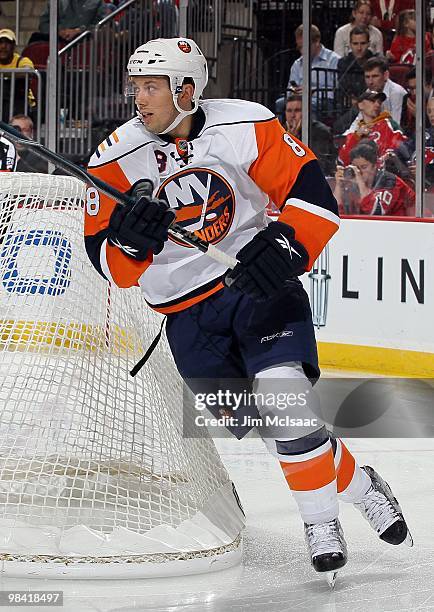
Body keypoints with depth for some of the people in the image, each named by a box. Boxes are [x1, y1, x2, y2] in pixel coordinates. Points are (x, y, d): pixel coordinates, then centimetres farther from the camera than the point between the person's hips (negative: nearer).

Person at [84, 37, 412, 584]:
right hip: (188, 311, 2)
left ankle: (320, 518, 0)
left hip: (261, 285, -2)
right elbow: (111, 264, -3)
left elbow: (312, 192, -8)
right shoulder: (116, 160, -5)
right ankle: (358, 486, 17)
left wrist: (283, 245, -25)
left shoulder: (246, 126, -10)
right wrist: (130, 237, -25)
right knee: (248, 419, -4)